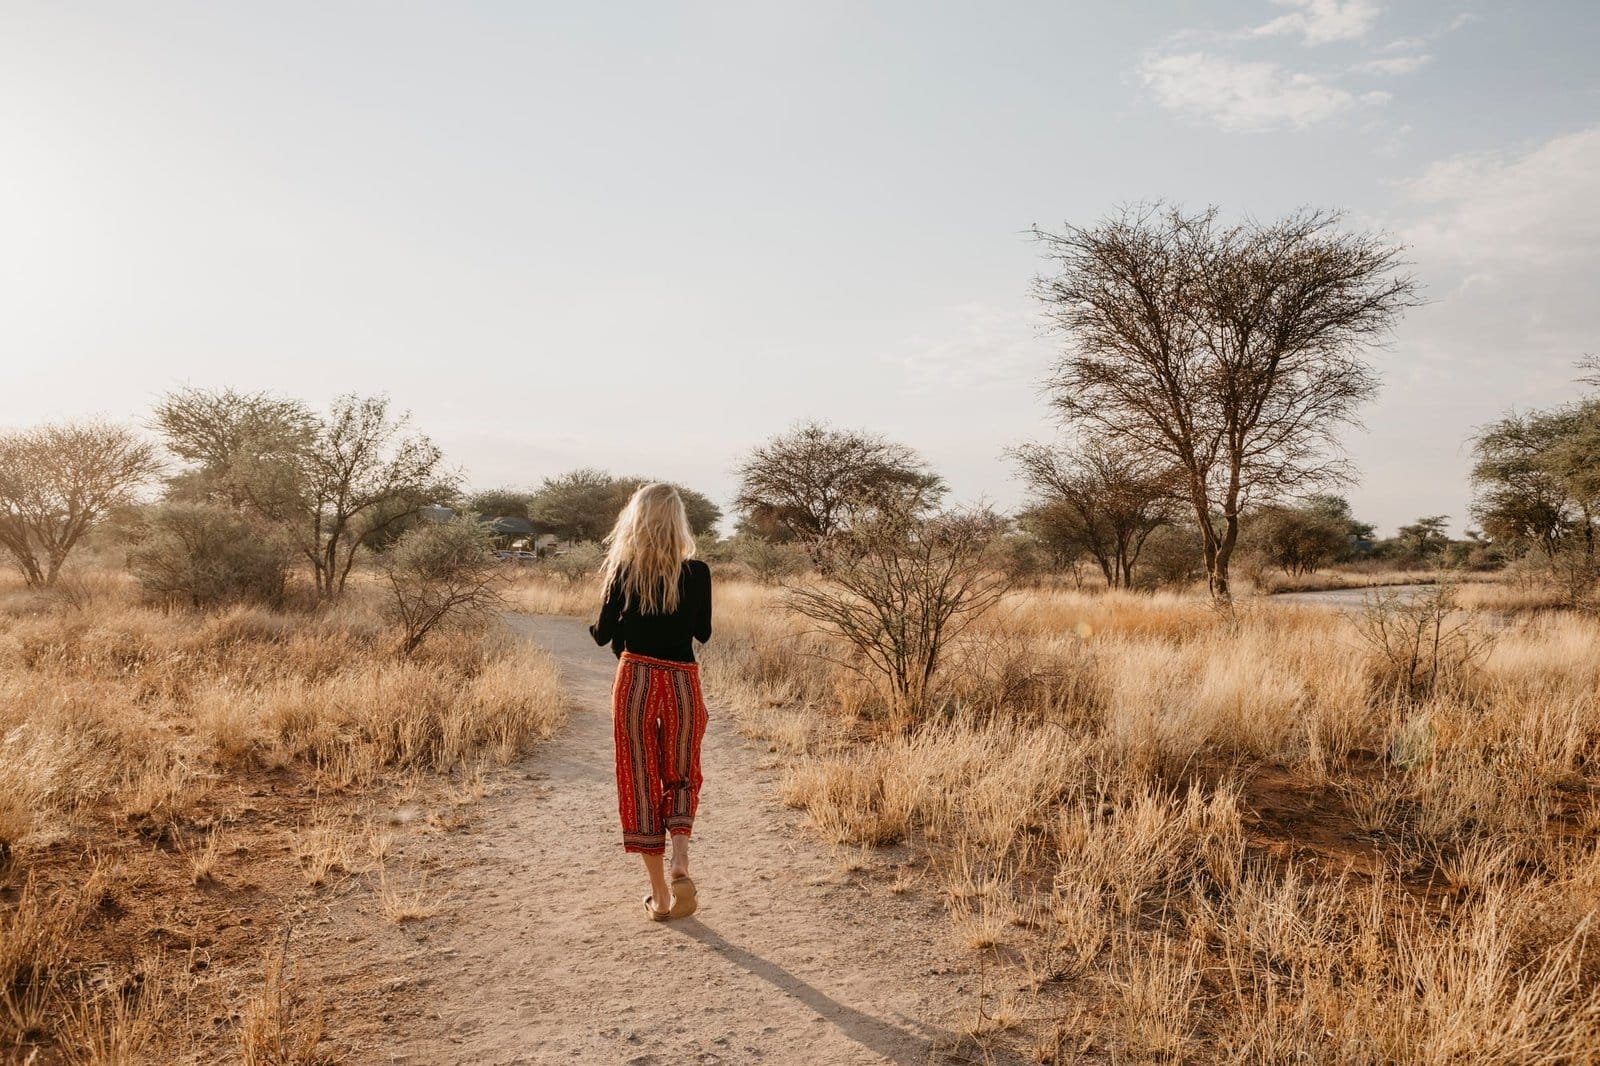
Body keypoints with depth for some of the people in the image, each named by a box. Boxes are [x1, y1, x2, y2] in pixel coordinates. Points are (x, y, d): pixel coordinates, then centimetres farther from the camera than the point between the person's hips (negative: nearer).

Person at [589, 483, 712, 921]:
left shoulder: (624, 571, -6)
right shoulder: (697, 572, -5)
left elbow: (603, 635, -2)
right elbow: (703, 633, 6)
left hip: (635, 679, -1)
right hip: (683, 682, 1)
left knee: (640, 782, 10)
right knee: (681, 778, 19)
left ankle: (659, 895, 13)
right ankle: (681, 863, -5)